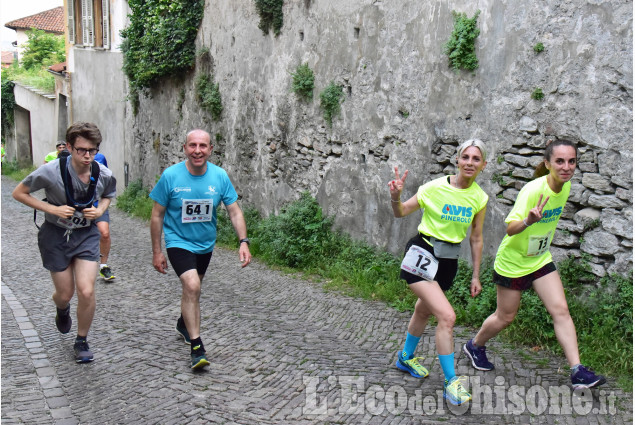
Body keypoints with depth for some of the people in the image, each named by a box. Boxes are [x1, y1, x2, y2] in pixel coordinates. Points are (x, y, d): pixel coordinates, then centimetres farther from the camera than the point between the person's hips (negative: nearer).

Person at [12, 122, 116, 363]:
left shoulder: (104, 175, -13)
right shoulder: (51, 171, -22)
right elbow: (19, 193, -9)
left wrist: (100, 210, -12)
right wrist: (52, 209, -21)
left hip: (86, 235, 2)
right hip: (56, 235, -1)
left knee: (86, 291, -10)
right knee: (65, 294, 8)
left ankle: (82, 341, 15)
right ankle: (62, 310, 50)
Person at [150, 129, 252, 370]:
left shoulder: (220, 176, -11)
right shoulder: (170, 176, -16)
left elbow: (234, 211, -5)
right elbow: (157, 216, -8)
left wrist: (243, 242, -18)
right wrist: (157, 252, -7)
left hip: (205, 243, 4)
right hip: (178, 242, -4)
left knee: (192, 288, 21)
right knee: (191, 286, -22)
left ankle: (184, 323, 50)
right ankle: (196, 347, -13)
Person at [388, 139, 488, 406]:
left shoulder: (480, 198, -1)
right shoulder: (435, 188, -15)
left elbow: (476, 239, 8)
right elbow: (401, 213, -4)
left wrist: (475, 276, 11)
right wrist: (396, 197, -27)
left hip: (449, 260, 6)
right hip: (422, 254, -6)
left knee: (424, 311, 23)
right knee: (447, 316, -18)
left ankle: (406, 358, 47)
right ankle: (451, 382, -5)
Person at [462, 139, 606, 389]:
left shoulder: (566, 186, -5)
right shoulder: (533, 190, -27)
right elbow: (510, 228, -30)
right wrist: (528, 221, -49)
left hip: (541, 260, 6)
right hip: (513, 262, -6)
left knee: (561, 310, -4)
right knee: (505, 317, 9)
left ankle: (578, 372, 0)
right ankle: (474, 346, 35)